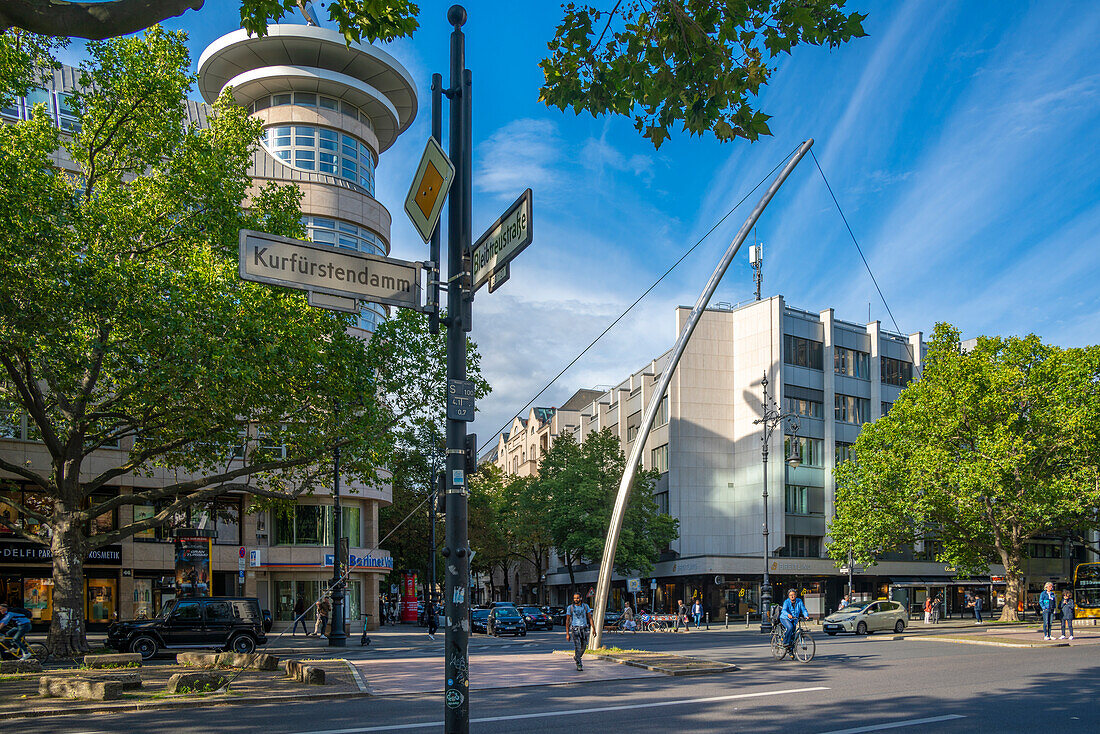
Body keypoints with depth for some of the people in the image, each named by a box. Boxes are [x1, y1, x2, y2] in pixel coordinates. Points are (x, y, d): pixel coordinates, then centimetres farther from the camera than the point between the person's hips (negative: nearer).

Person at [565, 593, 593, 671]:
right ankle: (579, 665, -6)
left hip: (584, 629, 3)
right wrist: (567, 634, -4)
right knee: (577, 647, -11)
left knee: (583, 647, 11)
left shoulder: (585, 606, 3)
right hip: (575, 629, -3)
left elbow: (590, 618, 6)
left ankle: (576, 657, 39)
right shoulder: (570, 608, -3)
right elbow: (567, 621, 0)